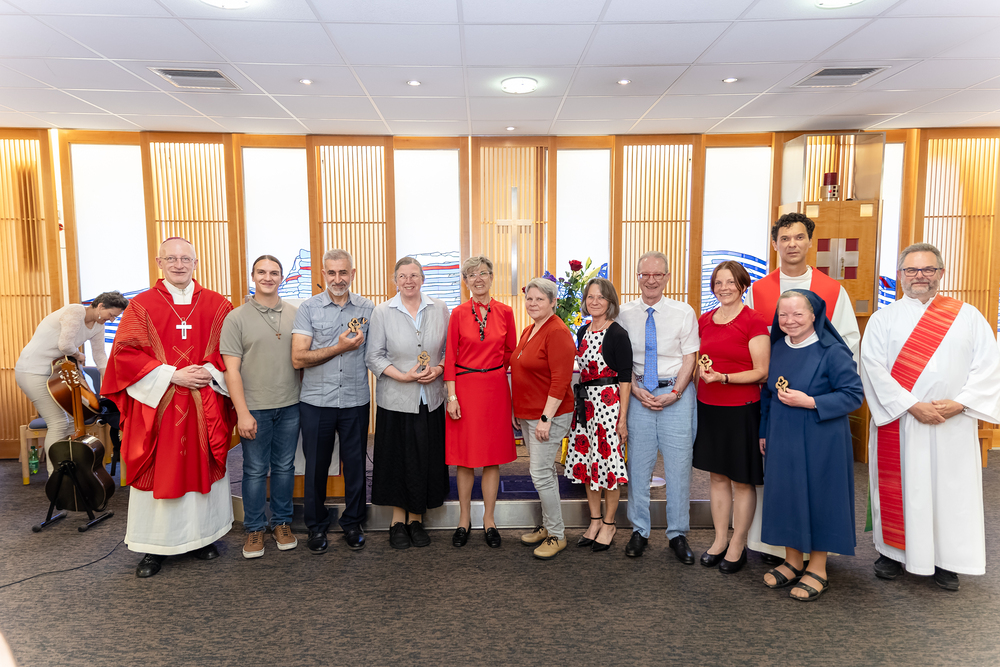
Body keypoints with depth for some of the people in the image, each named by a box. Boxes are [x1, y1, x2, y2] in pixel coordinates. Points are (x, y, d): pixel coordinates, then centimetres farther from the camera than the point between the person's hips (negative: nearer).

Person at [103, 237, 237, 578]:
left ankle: (202, 536, 24)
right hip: (157, 404, -1)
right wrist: (172, 376, -14)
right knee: (158, 472, 4)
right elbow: (126, 354, -5)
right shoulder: (141, 305, 1)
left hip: (204, 408, 1)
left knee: (202, 468, 9)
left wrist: (210, 371, -13)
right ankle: (156, 546, 17)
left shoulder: (217, 305, 5)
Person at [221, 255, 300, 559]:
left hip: (290, 405, 2)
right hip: (255, 408, -2)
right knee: (255, 470, 7)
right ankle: (255, 528, 22)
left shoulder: (296, 314, 5)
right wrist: (242, 413, -11)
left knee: (284, 467, 12)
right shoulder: (236, 318, -3)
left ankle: (282, 522, 27)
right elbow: (231, 369, -5)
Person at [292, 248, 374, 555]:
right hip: (316, 401, -1)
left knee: (355, 465, 10)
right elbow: (298, 358, -9)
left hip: (356, 400, 1)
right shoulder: (308, 308, -1)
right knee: (316, 466, 10)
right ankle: (316, 527, 27)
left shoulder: (367, 308, 4)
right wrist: (339, 348, -15)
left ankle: (352, 523, 28)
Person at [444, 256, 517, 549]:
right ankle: (464, 519, 21)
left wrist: (493, 368, 2)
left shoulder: (505, 312, 3)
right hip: (465, 388, -1)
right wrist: (452, 396, -7)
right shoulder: (459, 313, -1)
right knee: (465, 457, 6)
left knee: (493, 455, 7)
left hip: (495, 389, 1)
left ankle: (489, 519, 20)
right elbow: (450, 357, -2)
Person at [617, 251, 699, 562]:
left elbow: (689, 358, -1)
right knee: (638, 464, 6)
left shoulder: (683, 312, 0)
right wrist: (636, 390, -7)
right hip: (639, 393, 1)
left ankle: (678, 534, 17)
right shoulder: (625, 314, 4)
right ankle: (639, 531, 20)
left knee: (678, 465, 3)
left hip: (676, 393, -1)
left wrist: (674, 393, -11)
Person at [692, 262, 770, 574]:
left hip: (741, 409, -5)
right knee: (717, 475, 14)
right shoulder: (704, 320, 9)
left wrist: (723, 377, -21)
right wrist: (700, 369, 4)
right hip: (708, 407, 6)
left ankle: (738, 546, 19)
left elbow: (762, 372, -12)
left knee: (742, 480, 5)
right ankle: (720, 540, 26)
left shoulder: (754, 321, -9)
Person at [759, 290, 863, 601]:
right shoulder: (777, 348, 5)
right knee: (784, 495, 11)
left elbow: (853, 395, -13)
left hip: (819, 442, -5)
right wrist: (764, 432, 13)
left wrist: (809, 402, -22)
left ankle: (818, 570, 20)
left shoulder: (832, 352, -13)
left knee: (816, 497, 3)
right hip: (782, 439, 6)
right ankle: (792, 562, 28)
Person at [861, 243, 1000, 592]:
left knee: (951, 489, 6)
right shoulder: (883, 319, 3)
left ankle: (946, 560, 21)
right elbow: (874, 369, -7)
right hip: (898, 423, -1)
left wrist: (959, 403, -13)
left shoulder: (968, 316, 7)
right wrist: (912, 405, -16)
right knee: (898, 488, 6)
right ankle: (893, 552, 21)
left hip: (954, 425, 1)